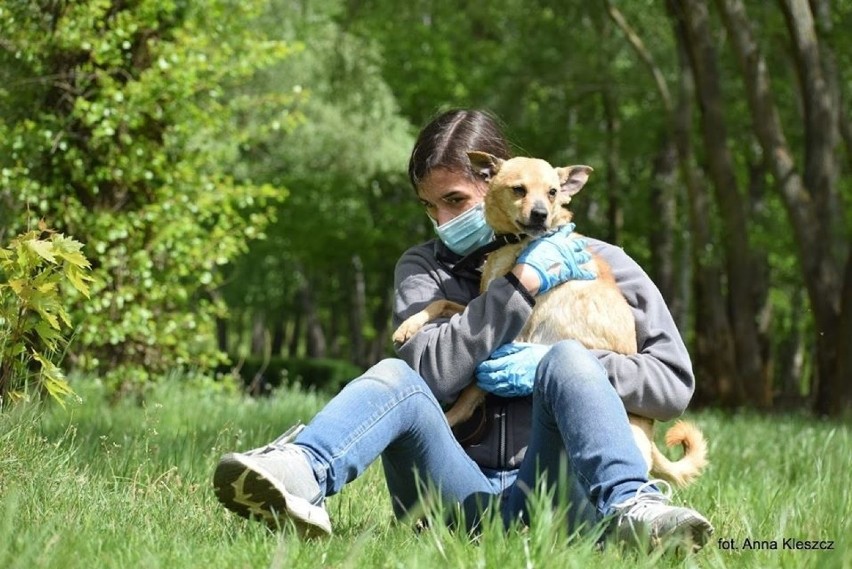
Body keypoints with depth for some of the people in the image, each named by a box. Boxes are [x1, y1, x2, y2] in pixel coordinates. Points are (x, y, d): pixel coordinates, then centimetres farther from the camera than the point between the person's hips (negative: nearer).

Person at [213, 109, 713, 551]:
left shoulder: (594, 263, 13)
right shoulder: (425, 268, 17)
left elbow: (675, 384, 4)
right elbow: (431, 373, -3)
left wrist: (554, 366, -8)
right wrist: (521, 283, -7)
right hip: (464, 497, 1)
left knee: (566, 357, -26)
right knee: (397, 378, -25)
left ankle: (630, 508, -51)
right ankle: (300, 474, -55)